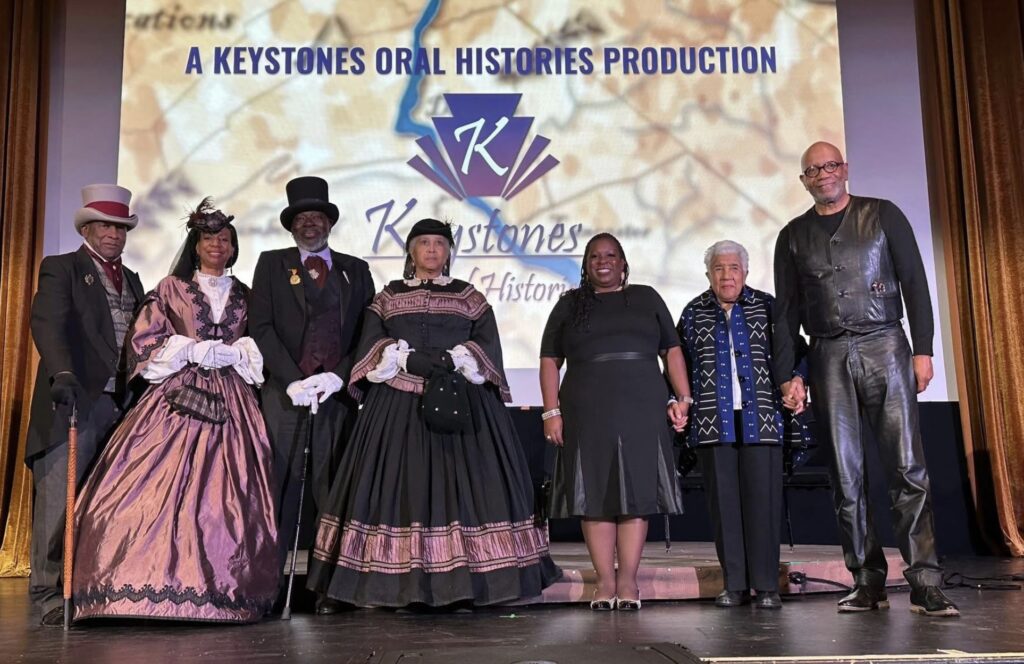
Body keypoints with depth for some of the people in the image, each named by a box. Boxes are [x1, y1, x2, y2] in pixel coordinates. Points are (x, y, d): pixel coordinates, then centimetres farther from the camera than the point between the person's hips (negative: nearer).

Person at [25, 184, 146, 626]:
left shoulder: (132, 280, 22)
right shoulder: (60, 269, 4)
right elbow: (47, 324, -11)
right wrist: (62, 373, -28)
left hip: (122, 403, 5)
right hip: (75, 400, -5)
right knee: (60, 498, -5)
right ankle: (51, 594, 2)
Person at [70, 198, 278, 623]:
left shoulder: (244, 296, 17)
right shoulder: (171, 289, 11)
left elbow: (257, 351, 12)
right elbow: (144, 340, 3)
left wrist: (233, 355, -7)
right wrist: (194, 351, -7)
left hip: (230, 404, 2)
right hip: (176, 398, -1)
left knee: (225, 493, -5)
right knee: (161, 487, -11)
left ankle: (218, 588, -2)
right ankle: (154, 584, -5)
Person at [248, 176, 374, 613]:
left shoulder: (355, 269, 17)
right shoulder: (272, 264, 13)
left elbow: (367, 331, 9)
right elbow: (261, 327, 2)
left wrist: (338, 376, -7)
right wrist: (292, 380, -9)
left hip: (338, 394, 1)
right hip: (284, 394, -1)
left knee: (335, 488, -1)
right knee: (279, 487, -3)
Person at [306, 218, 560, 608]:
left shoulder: (470, 298, 13)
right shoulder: (387, 297, 14)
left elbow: (487, 345, 3)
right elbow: (371, 345, 3)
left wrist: (454, 361, -14)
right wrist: (409, 360, -14)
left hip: (461, 405, 0)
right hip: (400, 407, 1)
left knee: (460, 484, -6)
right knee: (403, 484, -5)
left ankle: (461, 587, -1)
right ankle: (408, 589, 0)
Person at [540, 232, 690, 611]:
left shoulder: (646, 298, 15)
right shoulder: (570, 305, 13)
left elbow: (672, 350, 12)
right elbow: (550, 360, 9)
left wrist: (682, 399, 1)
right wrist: (552, 412, -2)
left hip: (641, 410, 1)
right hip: (587, 413, 0)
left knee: (636, 492, -1)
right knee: (595, 494, -1)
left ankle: (628, 580, 5)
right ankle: (605, 581, 5)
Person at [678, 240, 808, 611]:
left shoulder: (767, 306, 9)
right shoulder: (694, 313, 12)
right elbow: (679, 362, 15)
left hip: (761, 418, -1)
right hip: (713, 421, 1)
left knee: (763, 497, -3)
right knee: (723, 500, 2)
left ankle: (766, 586, 4)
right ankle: (734, 584, 9)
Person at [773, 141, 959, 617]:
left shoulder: (882, 215, 10)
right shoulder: (793, 236, 14)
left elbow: (914, 283, 5)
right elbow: (786, 313, 12)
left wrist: (923, 349, -4)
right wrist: (787, 375, 5)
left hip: (884, 346, -2)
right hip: (828, 358, 2)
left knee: (907, 467, -8)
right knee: (846, 475, 1)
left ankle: (925, 584, -4)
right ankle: (868, 582, 8)